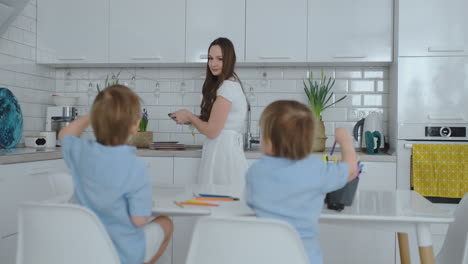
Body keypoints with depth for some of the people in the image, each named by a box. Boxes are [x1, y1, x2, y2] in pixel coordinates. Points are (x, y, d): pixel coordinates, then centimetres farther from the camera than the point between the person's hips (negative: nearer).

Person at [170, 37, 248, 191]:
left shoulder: (227, 87, -15)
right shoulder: (231, 84, 14)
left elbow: (212, 131, -15)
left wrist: (189, 117, 0)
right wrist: (192, 119, 7)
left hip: (223, 154, -9)